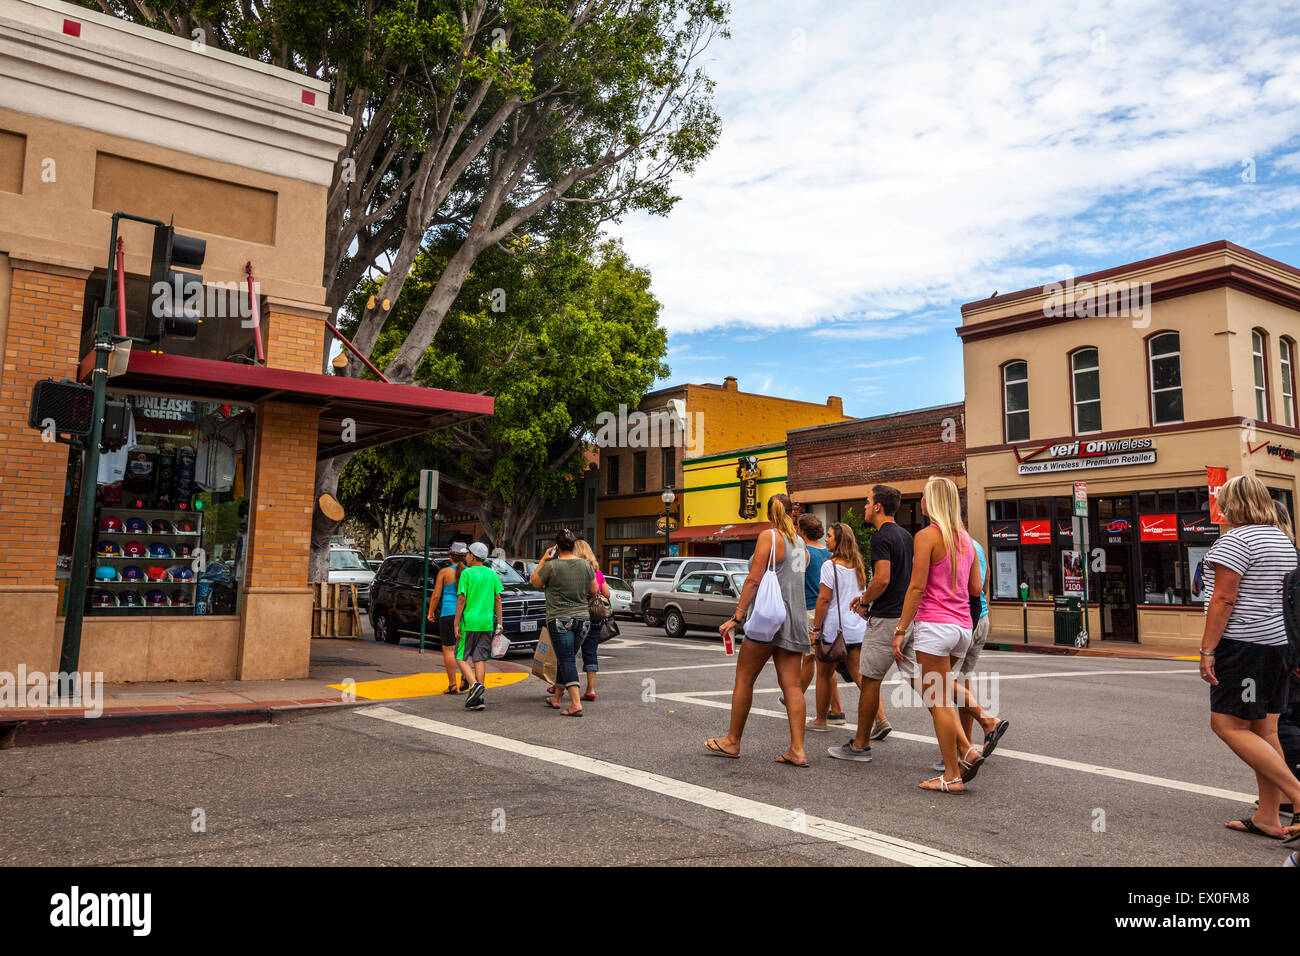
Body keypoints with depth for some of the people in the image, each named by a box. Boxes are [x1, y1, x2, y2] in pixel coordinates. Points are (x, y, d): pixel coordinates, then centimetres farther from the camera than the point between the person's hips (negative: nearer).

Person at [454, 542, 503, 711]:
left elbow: (461, 599, -9)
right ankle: (478, 700, 4)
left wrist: (456, 623, -6)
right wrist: (499, 622, 11)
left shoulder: (467, 573, -6)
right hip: (487, 623, 5)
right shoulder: (493, 574, 8)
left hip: (469, 622, -5)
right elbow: (498, 599, 7)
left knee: (461, 657, 6)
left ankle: (474, 685, -16)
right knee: (480, 659, 6)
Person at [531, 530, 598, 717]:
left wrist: (543, 560, 9)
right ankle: (557, 697, 32)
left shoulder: (551, 566, -11)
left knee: (566, 660, -6)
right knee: (565, 659, 18)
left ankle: (576, 704, -16)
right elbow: (593, 591, 12)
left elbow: (535, 582, 5)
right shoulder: (586, 565, 2)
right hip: (583, 618, 5)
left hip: (560, 620, -5)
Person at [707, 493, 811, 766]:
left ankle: (732, 741, 13)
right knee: (791, 686, 4)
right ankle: (797, 750, 0)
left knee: (744, 680, 4)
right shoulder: (798, 541, 15)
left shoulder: (769, 537, -7)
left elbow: (754, 580, -13)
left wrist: (736, 616, -13)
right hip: (795, 620, 7)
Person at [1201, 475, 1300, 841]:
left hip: (1244, 643, -9)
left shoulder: (1235, 540, -14)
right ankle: (1268, 818, 13)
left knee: (1227, 724, -5)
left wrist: (1208, 649, -17)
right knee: (1264, 729, 10)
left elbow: (1224, 598, -19)